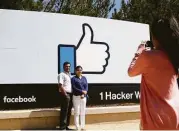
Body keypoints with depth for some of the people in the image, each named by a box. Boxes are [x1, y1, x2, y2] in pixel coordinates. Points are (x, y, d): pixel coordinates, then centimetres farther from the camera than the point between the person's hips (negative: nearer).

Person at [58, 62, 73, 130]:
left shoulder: (70, 75, 20)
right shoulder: (62, 75, -6)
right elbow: (60, 85, -16)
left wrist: (71, 94, 13)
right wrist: (65, 94, -21)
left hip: (70, 94, 9)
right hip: (65, 94, -9)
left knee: (69, 111, 11)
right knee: (64, 111, -7)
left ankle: (66, 126, 19)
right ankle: (62, 127, -2)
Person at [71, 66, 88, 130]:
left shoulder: (84, 78, 14)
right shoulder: (73, 78, 0)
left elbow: (86, 87, 6)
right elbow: (74, 88, -8)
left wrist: (83, 94, -9)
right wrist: (82, 91, -16)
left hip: (83, 97, 4)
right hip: (76, 96, -4)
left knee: (83, 112, 7)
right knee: (77, 112, -3)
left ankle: (82, 126, 15)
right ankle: (77, 127, 1)